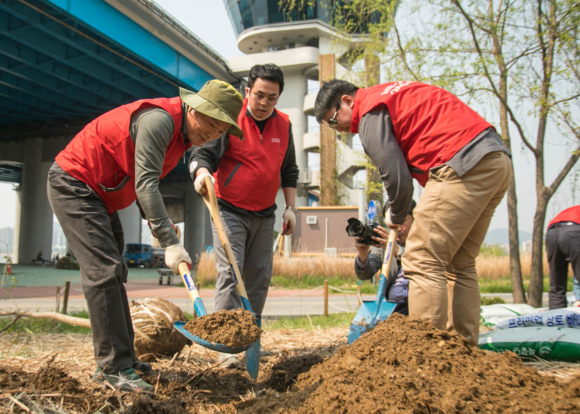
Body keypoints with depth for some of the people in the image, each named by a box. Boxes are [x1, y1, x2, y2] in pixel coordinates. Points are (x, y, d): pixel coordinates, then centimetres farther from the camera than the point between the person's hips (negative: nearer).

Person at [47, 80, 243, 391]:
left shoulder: (183, 134, 6)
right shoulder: (160, 119, -24)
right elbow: (145, 184, -32)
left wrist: (157, 221, 6)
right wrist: (170, 243, -36)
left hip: (100, 196, 10)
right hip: (73, 183, -10)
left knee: (112, 273, 9)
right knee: (104, 271, -16)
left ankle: (121, 357, 16)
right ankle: (113, 367, -12)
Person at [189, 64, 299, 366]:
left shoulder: (283, 124, 8)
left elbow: (289, 170, 14)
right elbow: (203, 153, -16)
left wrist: (290, 208, 9)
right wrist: (201, 172, -39)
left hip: (264, 215, 5)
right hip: (229, 210, -5)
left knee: (259, 278, 7)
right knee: (230, 274, -12)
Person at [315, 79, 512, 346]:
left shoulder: (370, 113, -2)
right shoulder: (392, 95, 26)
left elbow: (397, 177, -8)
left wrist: (397, 217, 12)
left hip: (464, 166, -10)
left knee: (422, 261, -7)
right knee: (460, 265, 13)